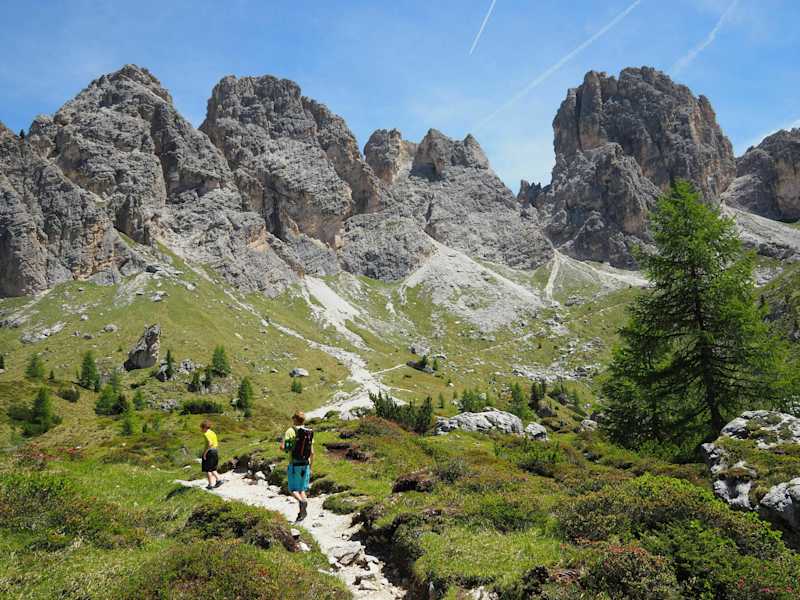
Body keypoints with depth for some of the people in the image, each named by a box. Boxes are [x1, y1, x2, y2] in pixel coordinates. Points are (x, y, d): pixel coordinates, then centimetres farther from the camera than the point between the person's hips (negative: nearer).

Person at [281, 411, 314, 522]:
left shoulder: (291, 431, -9)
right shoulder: (309, 433, 6)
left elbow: (282, 447, -16)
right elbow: (312, 452, 6)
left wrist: (286, 449, 8)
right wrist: (310, 467, 15)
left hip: (294, 464, -4)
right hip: (305, 464, 4)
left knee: (293, 490, 5)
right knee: (302, 489, 14)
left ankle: (302, 501, -24)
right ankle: (301, 513, 5)